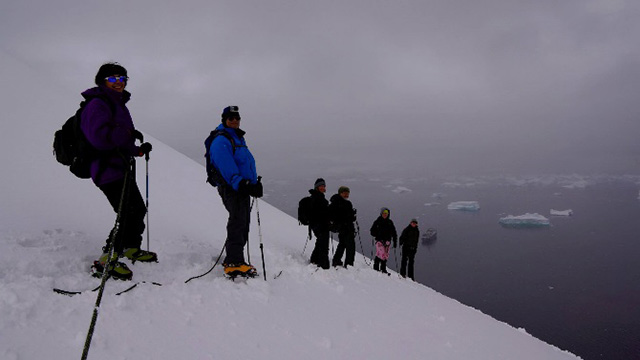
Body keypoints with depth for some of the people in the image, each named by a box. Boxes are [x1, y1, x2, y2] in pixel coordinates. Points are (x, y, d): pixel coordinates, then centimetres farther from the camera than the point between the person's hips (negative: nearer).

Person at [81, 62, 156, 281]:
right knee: (129, 214, -14)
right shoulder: (97, 104, -10)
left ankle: (132, 249, 38)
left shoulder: (118, 105, 21)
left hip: (122, 168, 10)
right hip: (109, 170, -10)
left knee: (138, 209, 18)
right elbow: (98, 136, -27)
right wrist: (128, 134, -20)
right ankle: (106, 261, -4)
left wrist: (139, 150, 10)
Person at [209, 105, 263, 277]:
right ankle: (234, 263, -16)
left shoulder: (239, 139, 22)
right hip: (231, 187, -10)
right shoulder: (220, 141, -9)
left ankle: (232, 259, 19)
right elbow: (226, 166, -22)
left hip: (243, 187, 10)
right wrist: (239, 183, -34)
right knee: (238, 223, -16)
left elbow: (248, 162, 25)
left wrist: (255, 183, 15)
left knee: (243, 224, 11)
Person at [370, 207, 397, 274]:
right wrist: (377, 235, -12)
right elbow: (372, 231, 5)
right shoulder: (377, 221, 4)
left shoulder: (390, 222, 11)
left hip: (387, 241, 4)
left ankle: (383, 269, 14)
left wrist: (395, 242, 9)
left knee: (386, 255, 4)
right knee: (381, 254, -16)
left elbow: (394, 233, 14)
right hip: (379, 240, -4)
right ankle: (376, 267, -6)